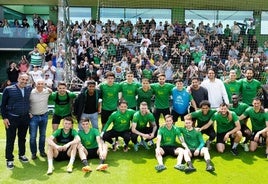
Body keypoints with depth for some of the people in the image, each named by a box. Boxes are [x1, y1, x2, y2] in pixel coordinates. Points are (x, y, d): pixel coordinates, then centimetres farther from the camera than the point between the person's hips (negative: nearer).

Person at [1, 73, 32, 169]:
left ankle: (22, 155, 33)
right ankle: (9, 160, 15)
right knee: (10, 140, 4)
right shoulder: (9, 89, -7)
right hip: (12, 118, -3)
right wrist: (4, 117, -7)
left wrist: (29, 113, 6)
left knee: (22, 138, 16)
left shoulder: (29, 89, 2)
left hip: (25, 118, 3)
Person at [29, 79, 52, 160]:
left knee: (43, 135, 13)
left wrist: (50, 90, 2)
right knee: (33, 136, 0)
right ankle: (33, 152, 14)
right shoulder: (31, 93, -10)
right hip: (33, 117, -2)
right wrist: (28, 113, -8)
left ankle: (42, 151, 27)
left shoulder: (47, 91, -2)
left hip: (44, 116, 3)